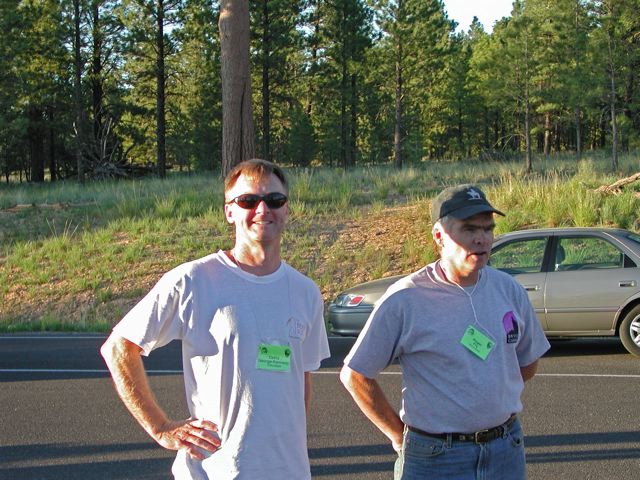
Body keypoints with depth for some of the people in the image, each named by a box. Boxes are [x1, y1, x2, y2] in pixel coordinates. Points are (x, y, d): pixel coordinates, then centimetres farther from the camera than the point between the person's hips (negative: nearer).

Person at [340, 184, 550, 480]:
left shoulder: (509, 290, 2)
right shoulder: (404, 300, -11)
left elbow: (527, 364, 16)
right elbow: (355, 376, -6)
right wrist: (399, 436, -2)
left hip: (506, 452, 4)